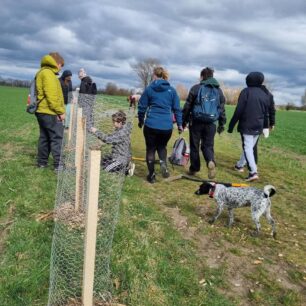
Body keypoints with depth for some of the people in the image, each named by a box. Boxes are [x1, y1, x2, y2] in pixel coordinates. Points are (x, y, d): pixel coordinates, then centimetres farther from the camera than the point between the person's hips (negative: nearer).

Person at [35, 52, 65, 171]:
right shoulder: (48, 73, -13)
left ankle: (42, 162, 20)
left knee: (45, 137, 14)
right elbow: (52, 96, -21)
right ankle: (58, 164, -5)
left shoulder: (42, 72, 19)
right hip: (50, 112, -10)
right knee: (57, 137, -6)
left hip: (42, 111, 10)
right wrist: (60, 111, -16)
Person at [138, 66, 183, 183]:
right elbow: (177, 108, 6)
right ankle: (163, 163, -3)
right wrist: (179, 124, 14)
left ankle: (151, 175, 16)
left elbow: (142, 106, 7)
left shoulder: (149, 89, 2)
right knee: (162, 146, 25)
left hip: (151, 125, -2)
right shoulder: (172, 90, 6)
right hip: (167, 126, 2)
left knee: (151, 149, 14)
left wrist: (140, 120, 22)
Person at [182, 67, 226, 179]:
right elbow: (222, 109, 9)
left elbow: (187, 106, -2)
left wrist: (184, 120, 8)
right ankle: (211, 162, -17)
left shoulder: (195, 88, -4)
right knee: (208, 145, 11)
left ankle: (194, 168, 20)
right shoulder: (219, 90, 7)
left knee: (194, 146, 11)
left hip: (196, 122, -2)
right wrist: (221, 124, 16)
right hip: (211, 124, 3)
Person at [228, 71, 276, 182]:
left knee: (247, 147, -4)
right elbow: (272, 110, 17)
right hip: (259, 126, 6)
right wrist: (272, 123, 32)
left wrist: (231, 125, -8)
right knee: (252, 146, 19)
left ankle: (253, 172, -15)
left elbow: (238, 111, -14)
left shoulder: (246, 92, -10)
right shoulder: (267, 94, 7)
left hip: (246, 125, -6)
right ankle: (240, 165, 34)